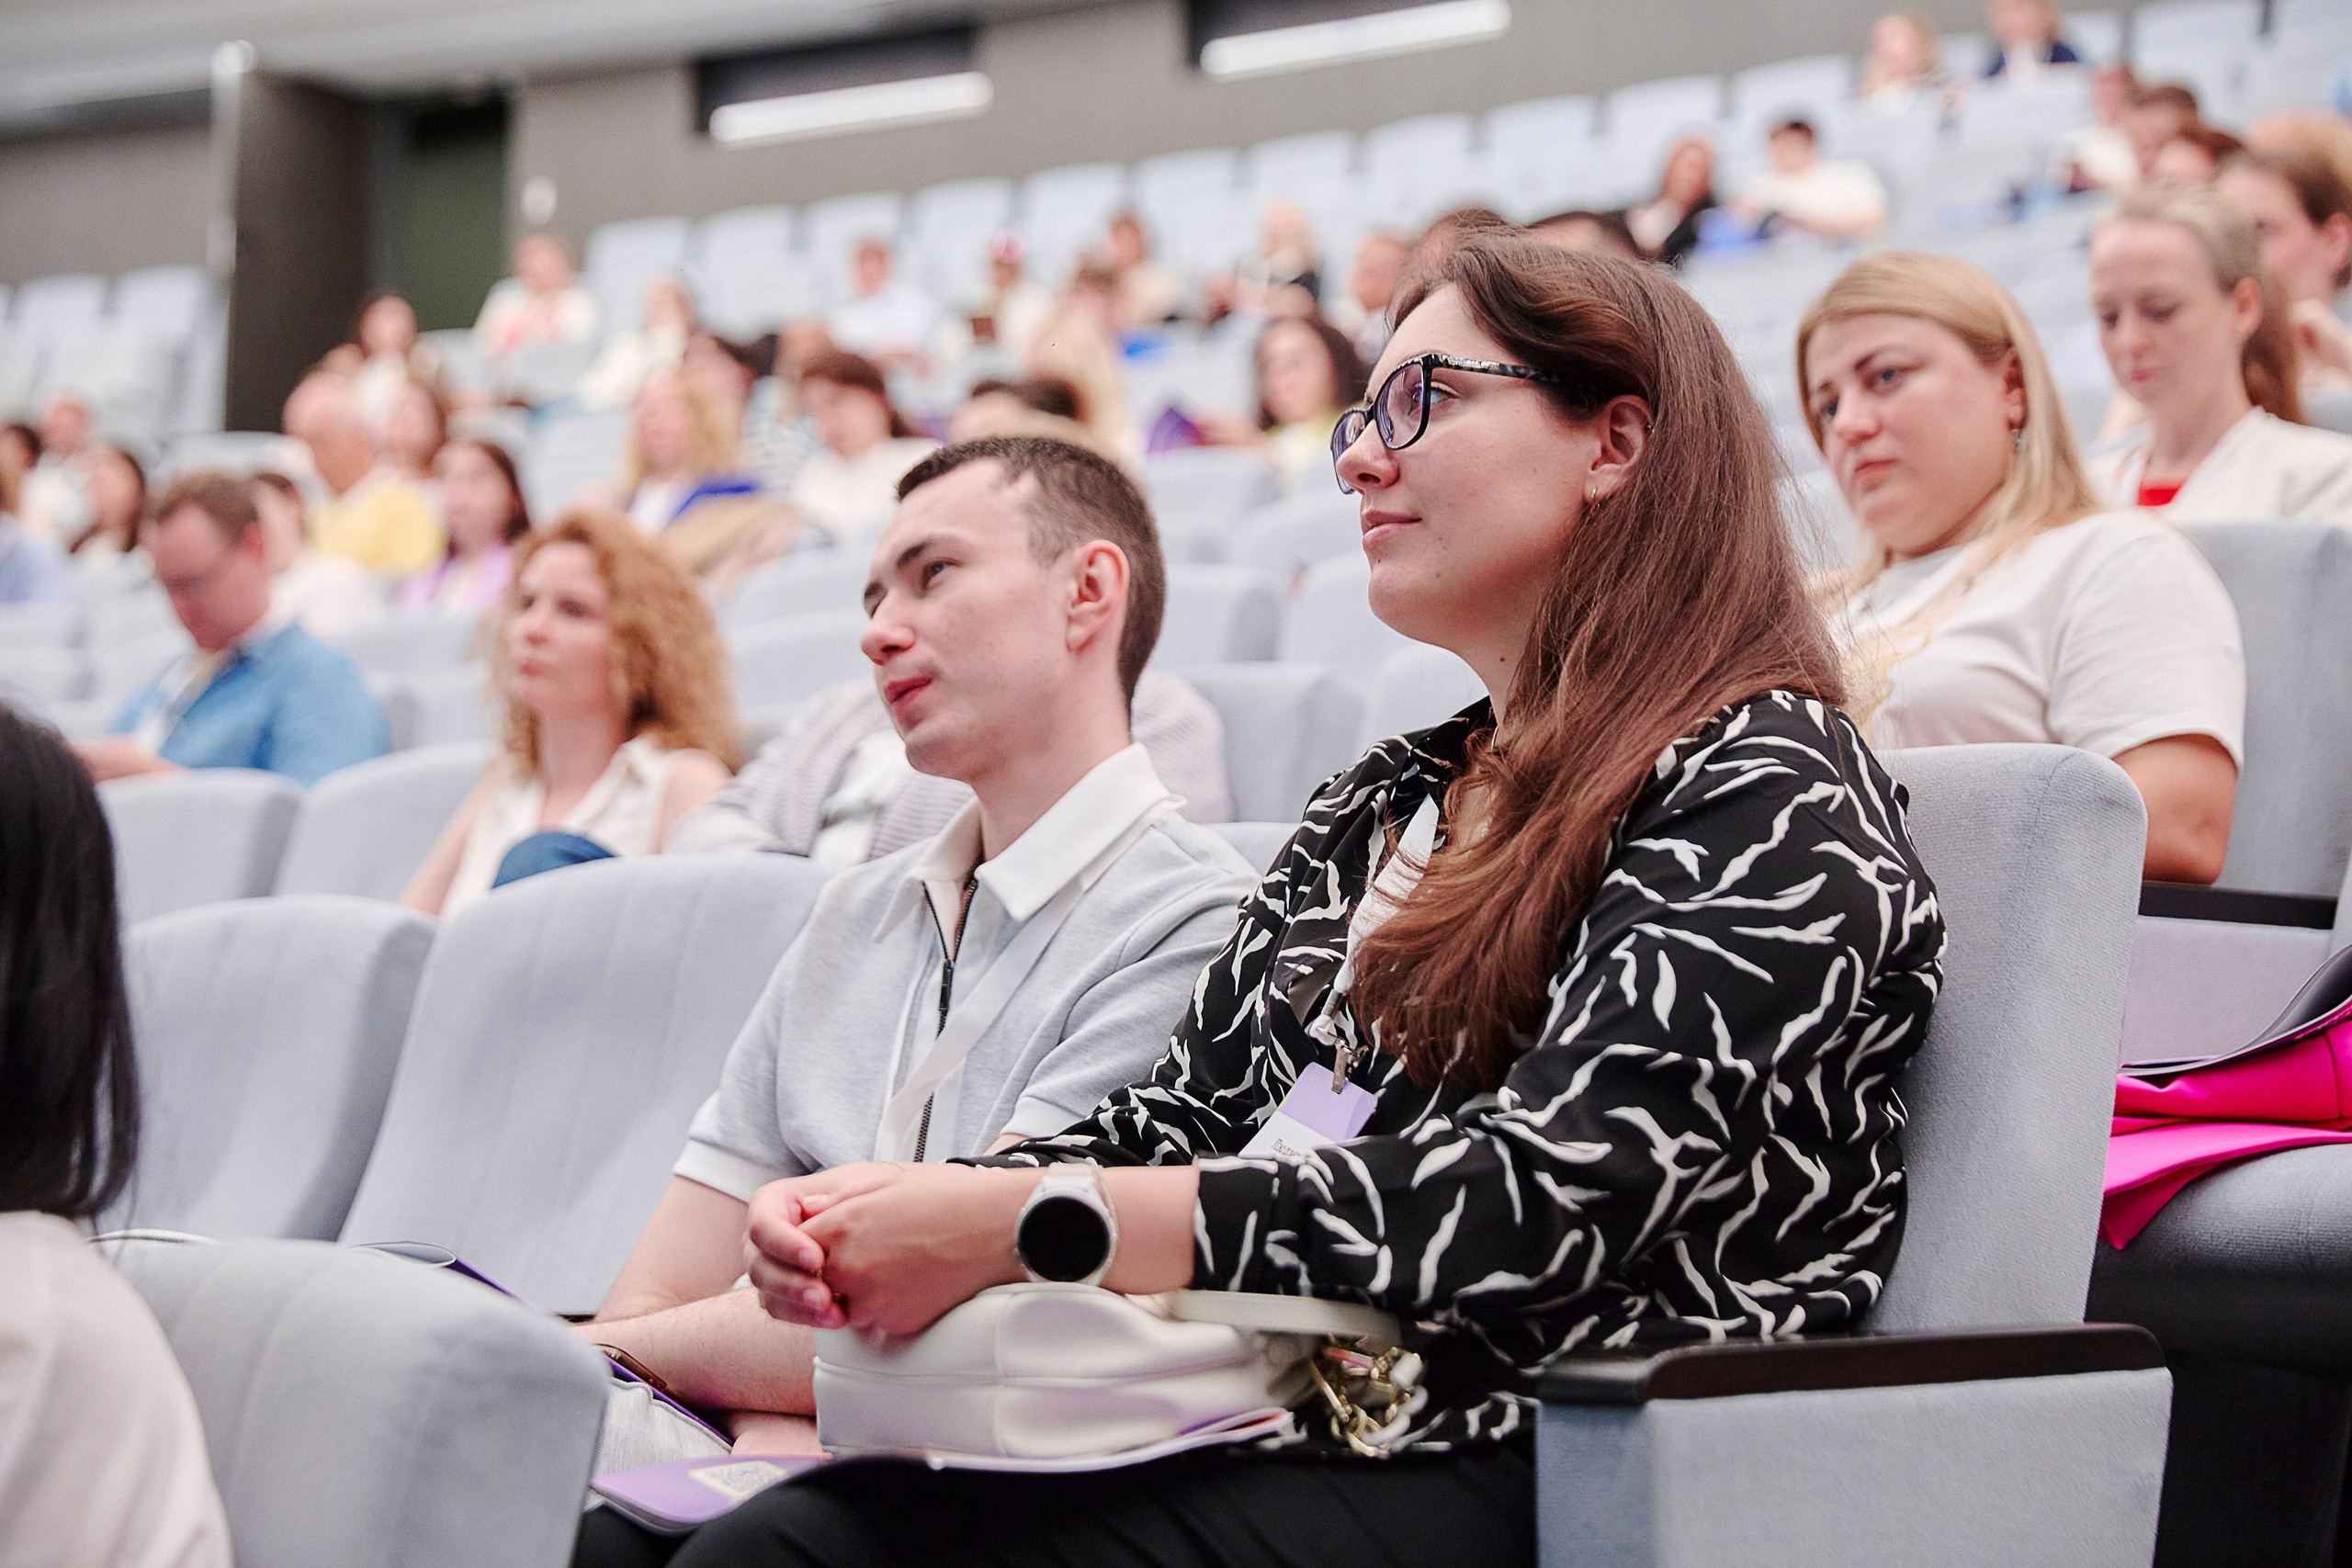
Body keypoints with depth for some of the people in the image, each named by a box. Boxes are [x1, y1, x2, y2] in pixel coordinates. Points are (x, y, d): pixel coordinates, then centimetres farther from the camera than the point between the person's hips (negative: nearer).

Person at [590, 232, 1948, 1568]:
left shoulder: (1771, 792, -5)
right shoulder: (1377, 806, 22)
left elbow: (1540, 1197, -17)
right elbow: (1183, 1112, 17)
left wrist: (1008, 1228, -18)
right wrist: (858, 1220, -3)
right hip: (1259, 1430, 7)